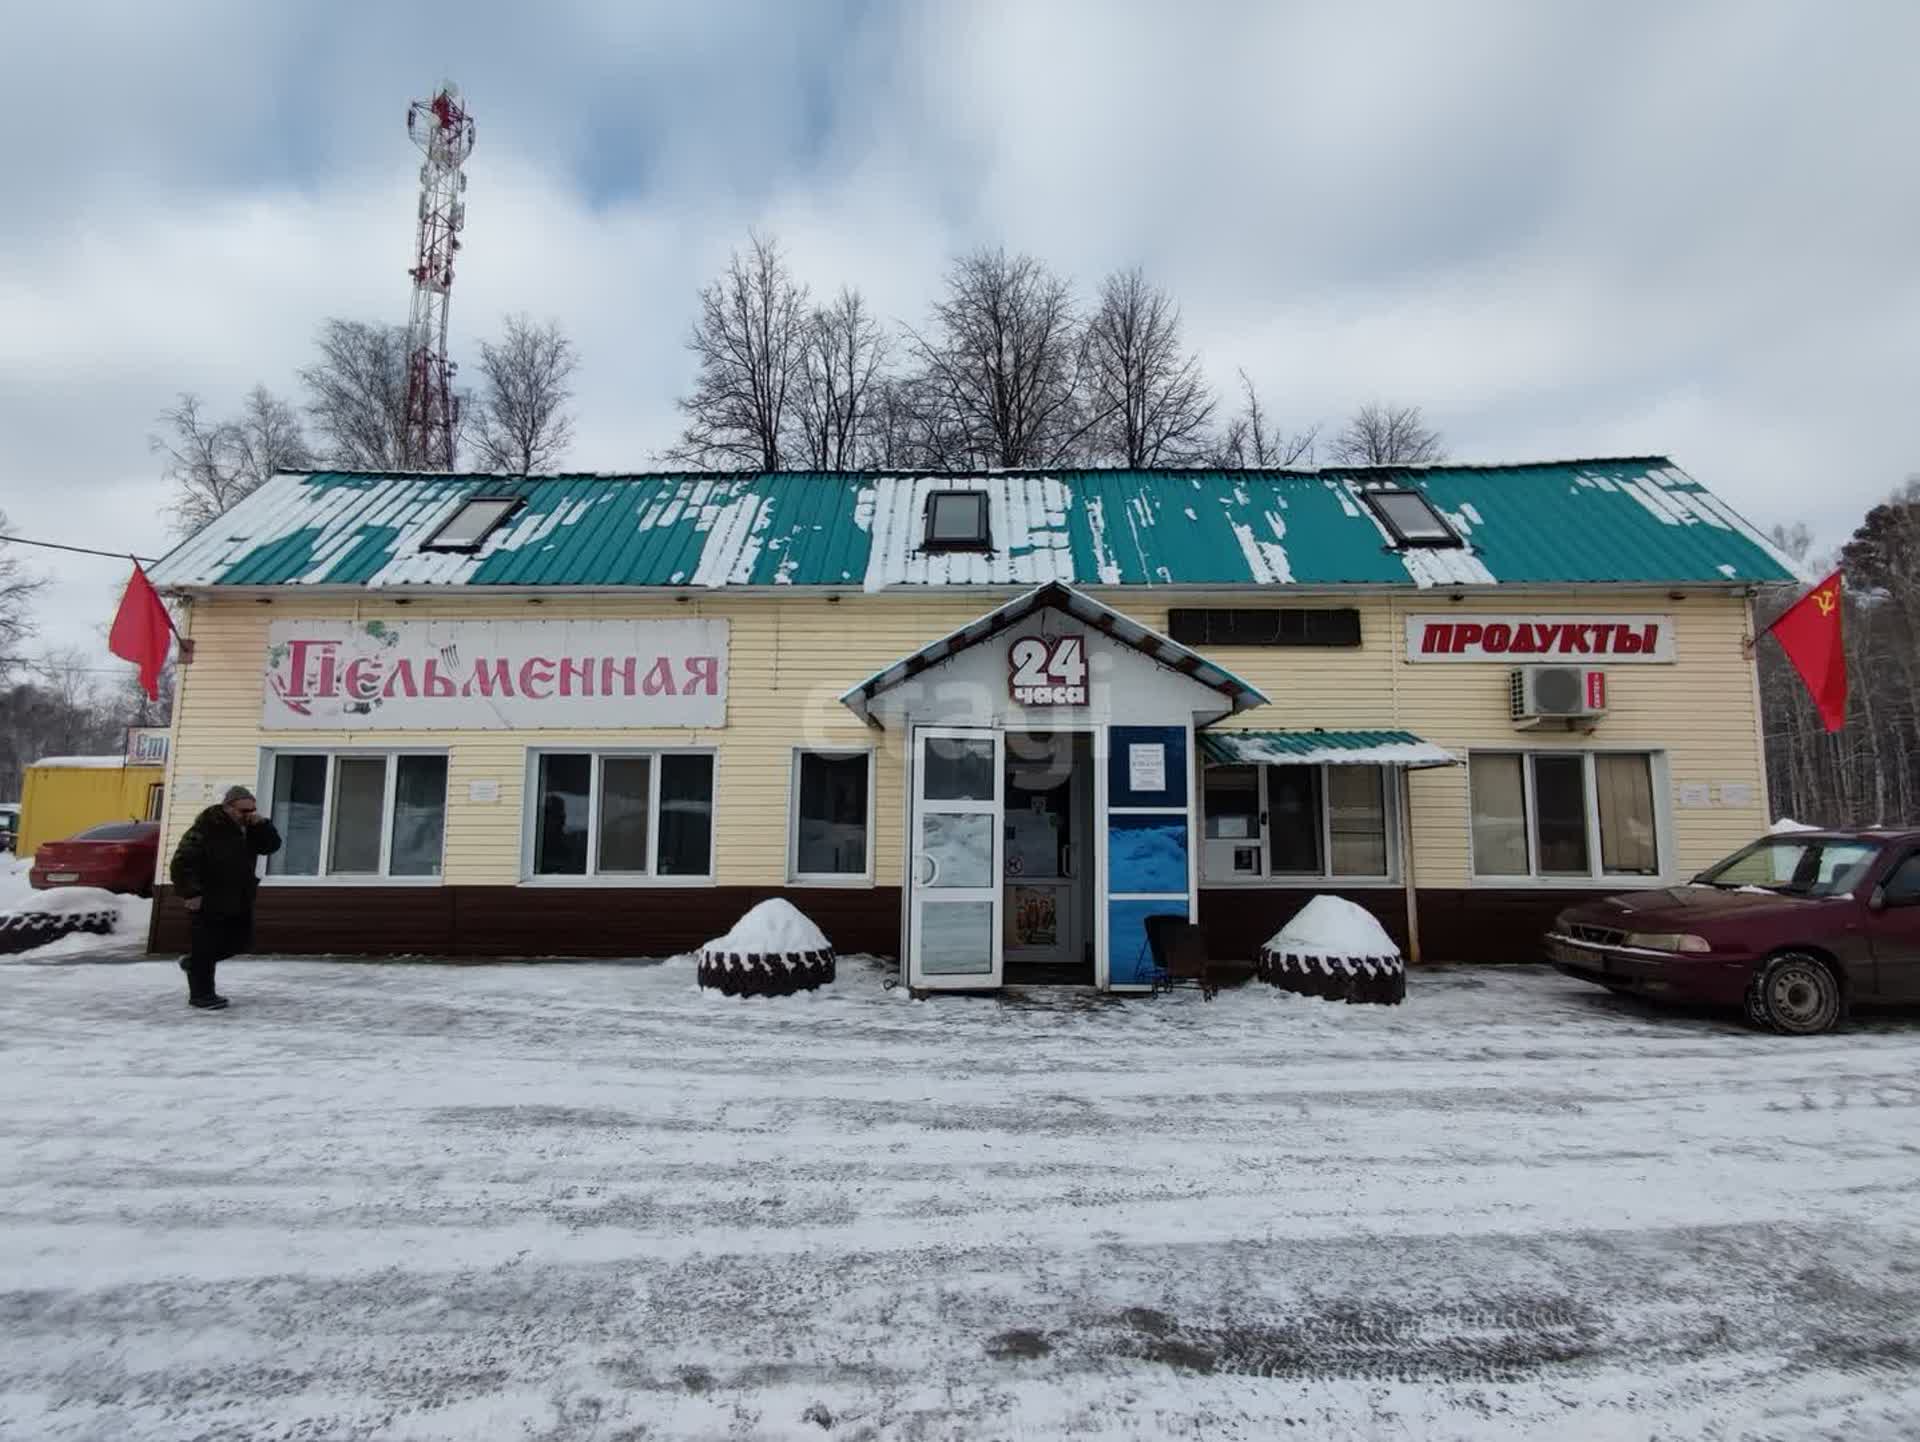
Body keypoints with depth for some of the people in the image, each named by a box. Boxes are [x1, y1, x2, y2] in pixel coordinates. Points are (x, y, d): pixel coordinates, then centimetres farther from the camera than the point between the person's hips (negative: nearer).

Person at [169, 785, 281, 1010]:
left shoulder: (249, 829, 5)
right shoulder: (205, 829, -18)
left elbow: (271, 846, 0)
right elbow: (181, 863, -19)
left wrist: (261, 824, -14)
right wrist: (190, 893, -22)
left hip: (239, 900, 8)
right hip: (208, 901, -8)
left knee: (242, 940, 15)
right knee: (207, 946, 0)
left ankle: (194, 962, 36)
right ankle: (201, 994, 13)